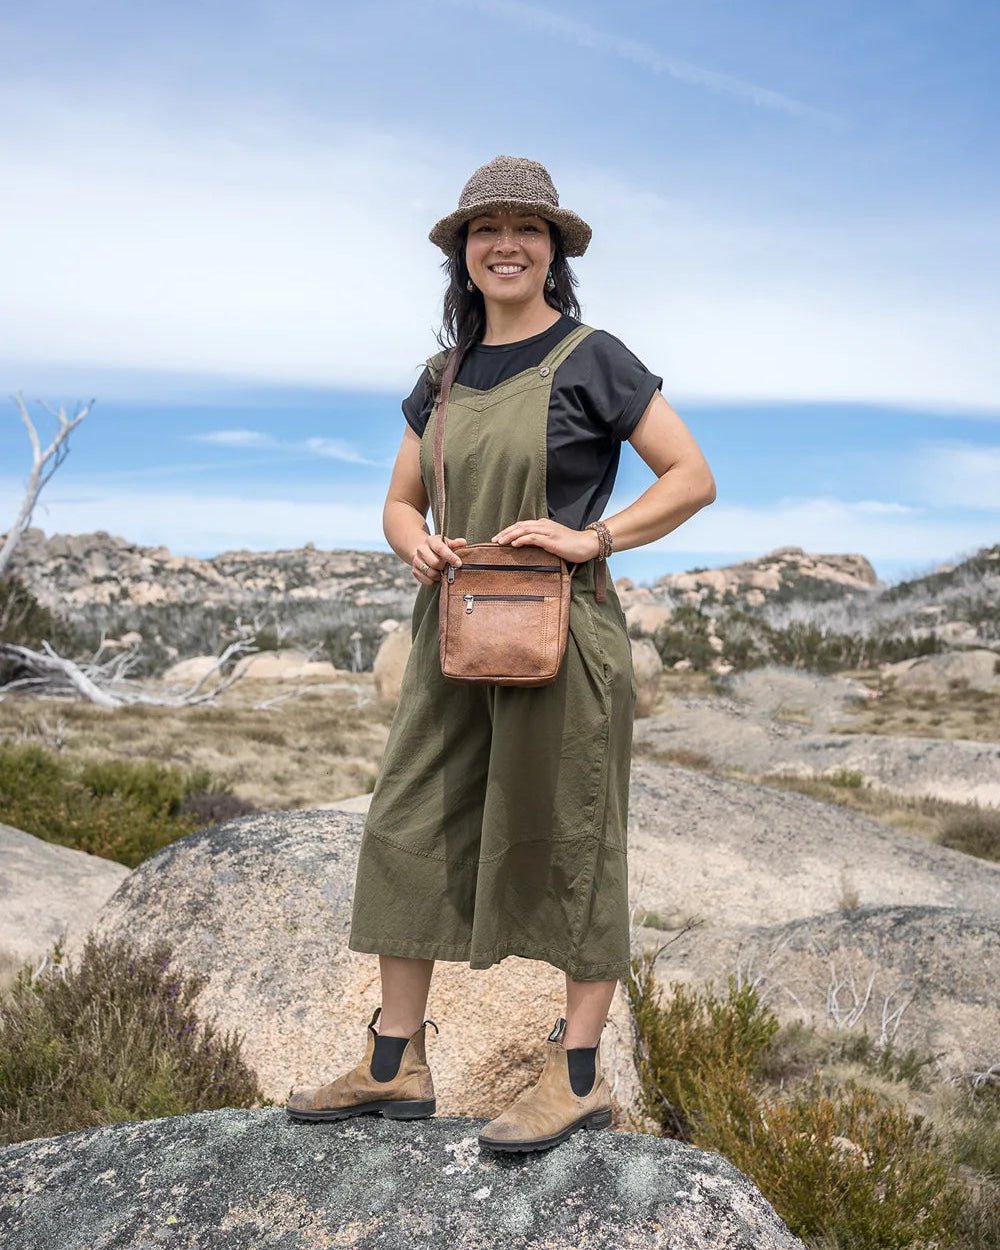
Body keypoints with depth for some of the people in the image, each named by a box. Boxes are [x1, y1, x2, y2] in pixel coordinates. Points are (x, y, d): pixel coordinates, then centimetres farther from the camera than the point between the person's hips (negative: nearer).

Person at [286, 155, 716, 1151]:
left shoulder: (590, 360, -3)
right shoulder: (443, 378, 13)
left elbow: (692, 479, -4)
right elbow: (400, 502, 19)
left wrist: (589, 537, -15)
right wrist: (416, 546, -4)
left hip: (561, 632, -6)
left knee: (568, 843, 2)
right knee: (408, 828, 5)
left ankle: (580, 1074, 15)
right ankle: (396, 1063, 17)